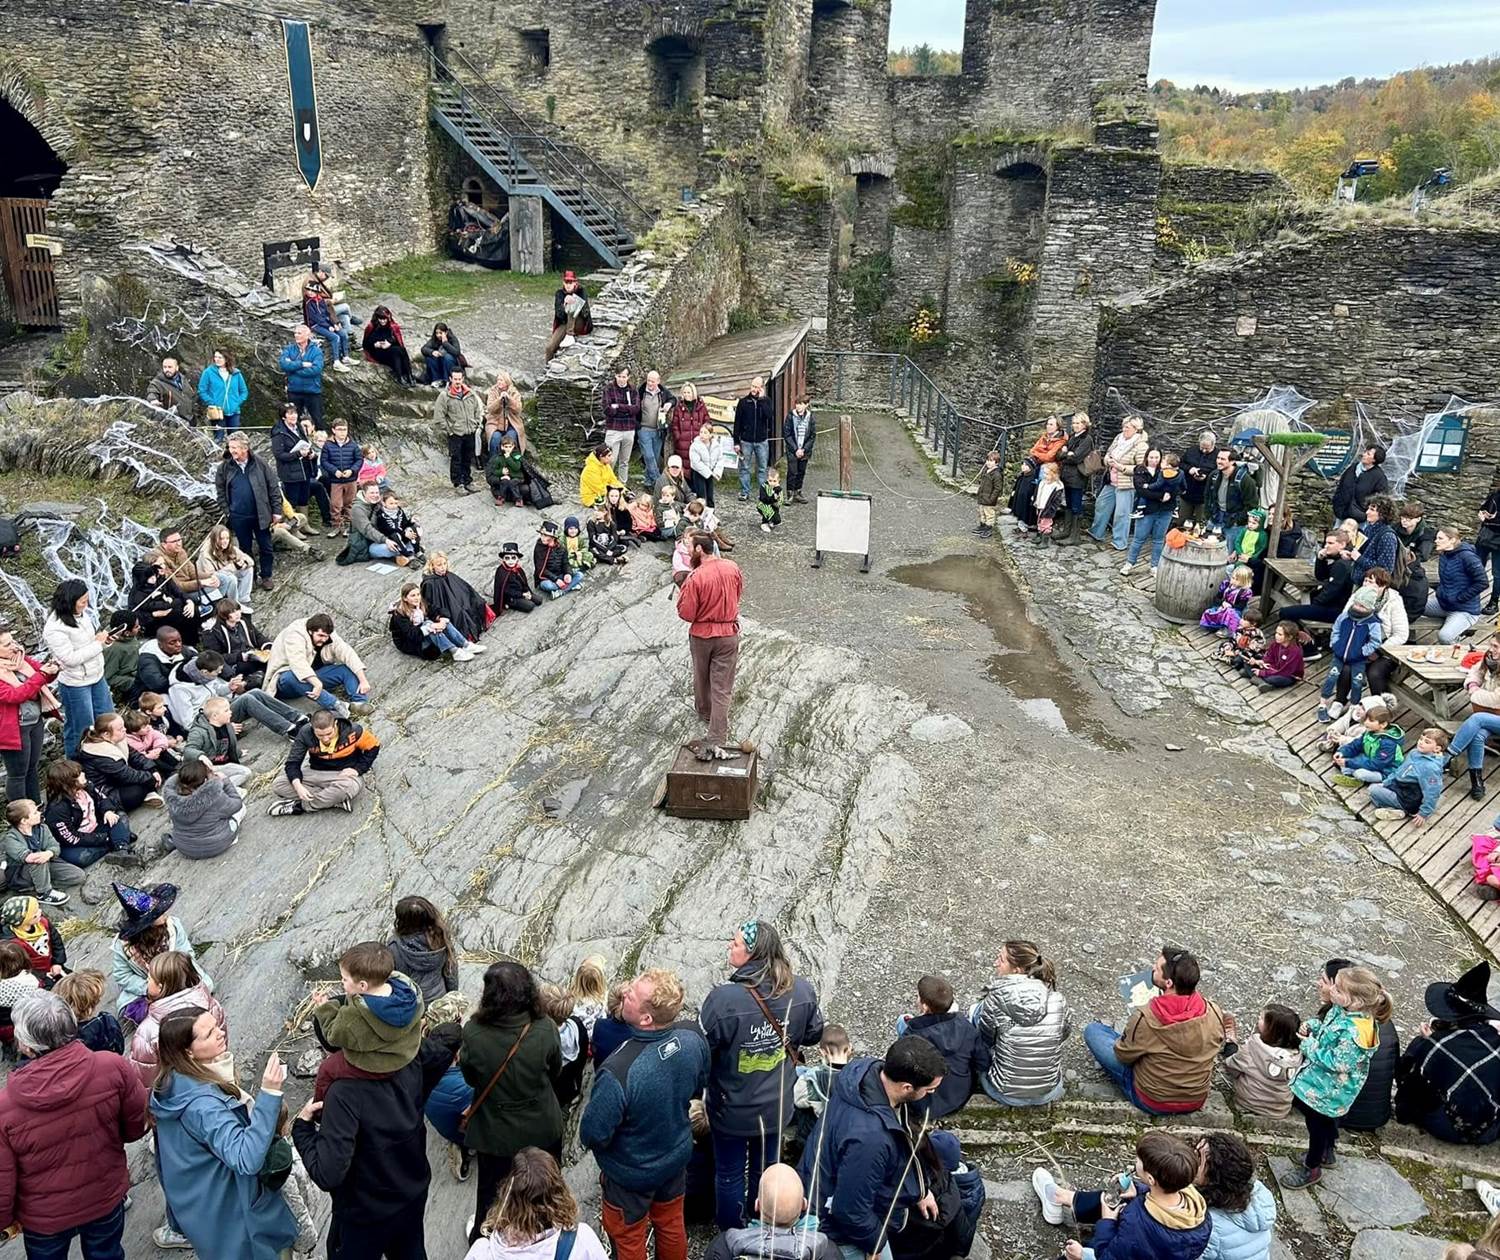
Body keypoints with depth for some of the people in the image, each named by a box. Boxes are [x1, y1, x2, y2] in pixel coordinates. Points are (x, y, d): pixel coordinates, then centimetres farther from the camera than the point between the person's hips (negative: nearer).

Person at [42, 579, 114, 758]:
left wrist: (102, 638, -4)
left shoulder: (82, 613, -4)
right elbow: (70, 659, -26)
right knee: (81, 728, 8)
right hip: (75, 684, -8)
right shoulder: (55, 628, -26)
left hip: (97, 676, 8)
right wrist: (97, 643, -22)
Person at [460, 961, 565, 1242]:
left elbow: (470, 1077, -10)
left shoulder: (473, 1033, -30)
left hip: (496, 1133, 0)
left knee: (490, 1191, 28)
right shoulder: (545, 1030, -27)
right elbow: (555, 1069, -7)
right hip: (542, 1129, 1)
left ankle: (481, 1238, 52)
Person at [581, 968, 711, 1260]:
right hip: (677, 1156, 5)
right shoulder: (692, 1038, -24)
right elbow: (698, 1087, -2)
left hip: (631, 1173, -5)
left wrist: (587, 1136, -4)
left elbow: (594, 1135, -27)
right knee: (671, 1225, 30)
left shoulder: (618, 1073, -43)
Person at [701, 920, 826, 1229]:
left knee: (729, 1175, 21)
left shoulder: (724, 997, -33)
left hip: (732, 1109, -4)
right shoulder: (801, 990, -18)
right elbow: (814, 1034, 0)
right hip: (777, 1106, 4)